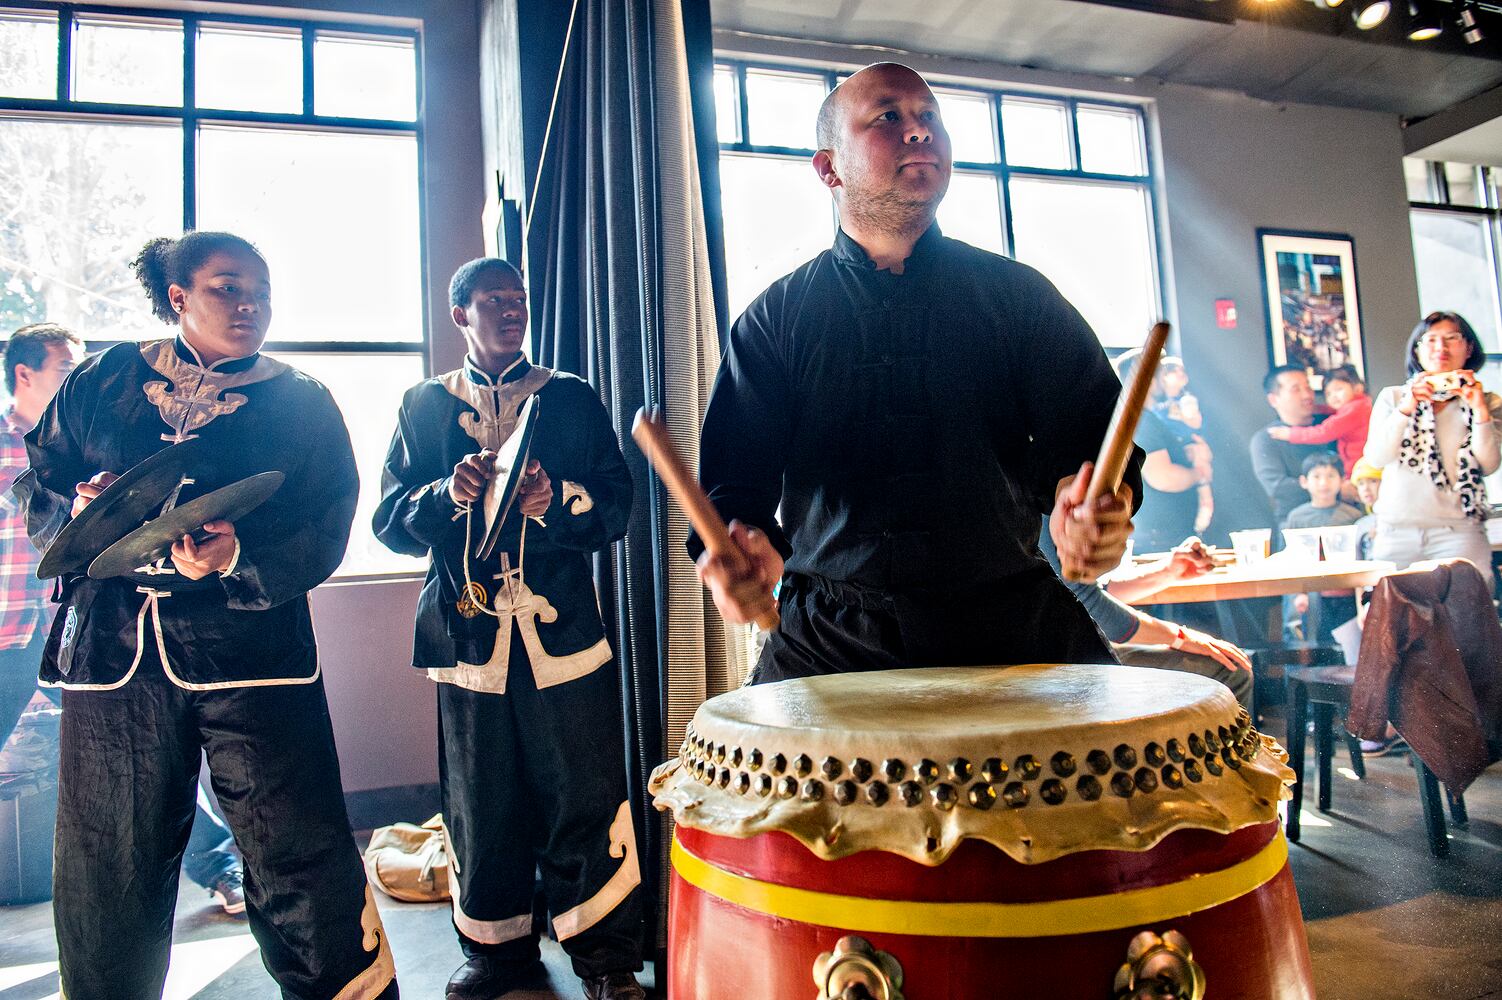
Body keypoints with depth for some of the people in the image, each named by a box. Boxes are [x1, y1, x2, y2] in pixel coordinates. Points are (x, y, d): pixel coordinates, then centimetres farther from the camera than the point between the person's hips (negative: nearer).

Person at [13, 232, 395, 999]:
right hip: (112, 648, 3)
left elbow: (323, 534, -4)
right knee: (107, 868, 13)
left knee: (300, 859, -2)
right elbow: (35, 488, 15)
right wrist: (78, 511, -7)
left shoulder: (302, 403, 5)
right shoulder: (102, 382, 12)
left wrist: (238, 556, -21)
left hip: (248, 648, -2)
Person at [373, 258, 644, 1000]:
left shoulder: (571, 398, 11)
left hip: (562, 626, -1)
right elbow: (390, 519, 7)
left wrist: (558, 498, -17)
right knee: (481, 799, 9)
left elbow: (616, 504, 3)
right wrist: (450, 493, -13)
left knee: (584, 796, -1)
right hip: (467, 629, 1)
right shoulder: (423, 406, 14)